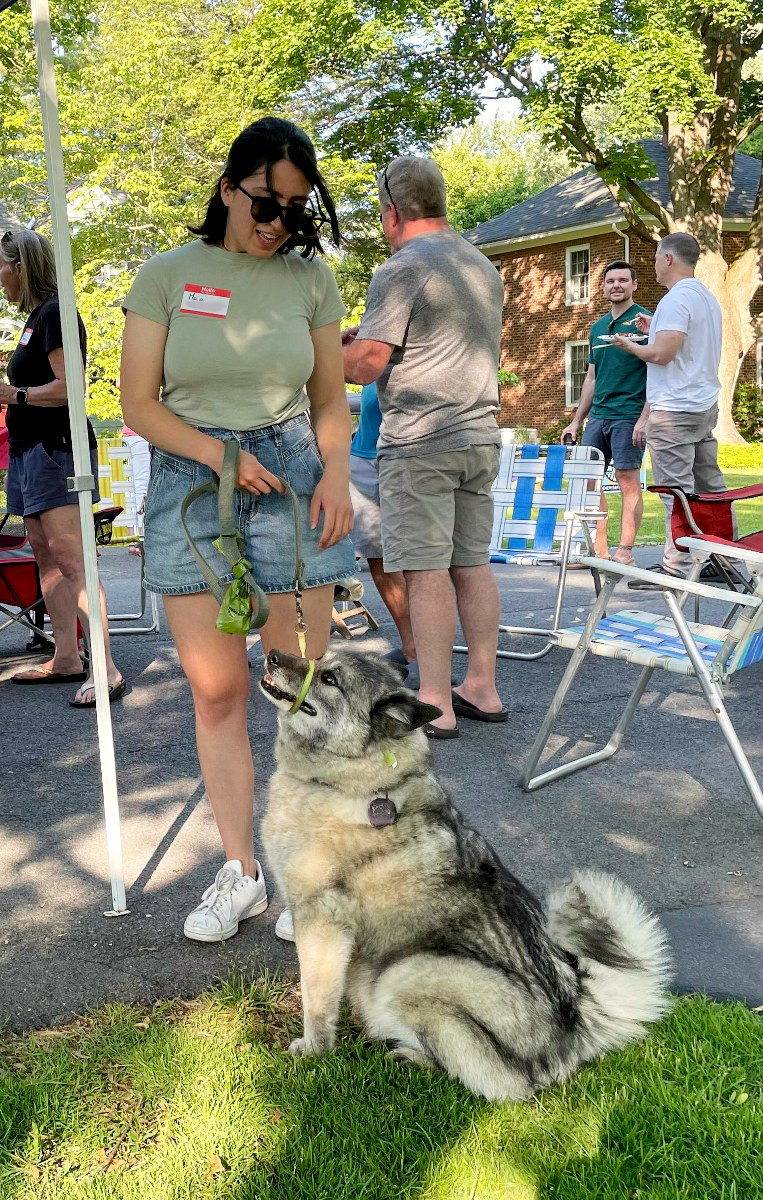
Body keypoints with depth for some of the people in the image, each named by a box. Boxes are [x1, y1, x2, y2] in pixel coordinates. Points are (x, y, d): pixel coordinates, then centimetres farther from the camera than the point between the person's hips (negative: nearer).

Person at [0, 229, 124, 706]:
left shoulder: (55, 313, -9)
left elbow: (66, 386, -18)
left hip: (55, 449, -10)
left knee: (70, 560, -15)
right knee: (46, 557, 9)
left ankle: (106, 669, -16)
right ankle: (67, 658, 14)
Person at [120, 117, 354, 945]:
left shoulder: (309, 278, 8)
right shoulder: (167, 276, 3)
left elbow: (330, 400, 12)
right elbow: (139, 404, 1)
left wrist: (336, 472, -7)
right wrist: (222, 455, -12)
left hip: (291, 477, 1)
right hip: (188, 481, 0)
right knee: (215, 690, 3)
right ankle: (240, 872, 16)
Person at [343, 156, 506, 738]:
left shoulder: (401, 269, -9)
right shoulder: (486, 267, 17)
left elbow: (366, 363, -13)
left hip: (419, 441, -8)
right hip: (481, 434, 8)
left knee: (426, 570, -4)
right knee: (472, 562, 10)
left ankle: (435, 705, 0)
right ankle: (483, 688, 15)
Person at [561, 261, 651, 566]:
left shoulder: (643, 321, -3)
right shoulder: (598, 327, 17)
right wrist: (576, 421, 18)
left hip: (628, 416, -7)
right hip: (598, 415, 7)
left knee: (628, 482, -5)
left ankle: (625, 551, 0)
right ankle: (599, 548, 13)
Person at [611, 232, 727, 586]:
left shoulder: (677, 298, -14)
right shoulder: (708, 297, 18)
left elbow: (661, 354, -21)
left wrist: (629, 345, -3)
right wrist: (655, 330, 21)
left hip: (675, 411, -10)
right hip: (706, 406, 10)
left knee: (676, 491, -8)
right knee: (711, 487, 11)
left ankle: (677, 566, -7)